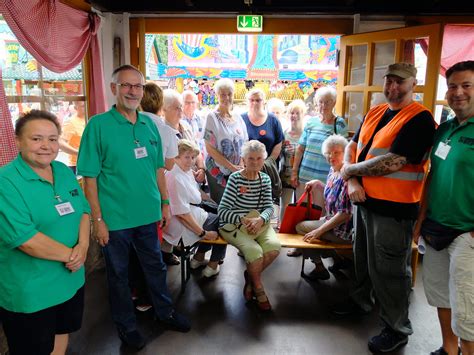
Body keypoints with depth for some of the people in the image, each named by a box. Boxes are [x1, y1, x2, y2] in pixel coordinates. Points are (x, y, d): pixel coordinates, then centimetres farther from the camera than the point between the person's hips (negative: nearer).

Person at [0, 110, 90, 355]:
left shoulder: (64, 172, 3)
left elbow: (83, 210, 5)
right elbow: (25, 239, -25)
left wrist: (83, 245, -13)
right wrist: (70, 254, -17)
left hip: (71, 280, 6)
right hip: (29, 292, -6)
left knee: (62, 334, 25)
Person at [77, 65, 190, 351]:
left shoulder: (149, 124, 4)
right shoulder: (98, 125, -12)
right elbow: (90, 177, -12)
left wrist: (165, 202, 10)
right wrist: (97, 219, -13)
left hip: (149, 214, 5)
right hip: (115, 218, -4)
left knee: (156, 266, 20)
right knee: (119, 273, 14)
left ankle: (165, 312, 42)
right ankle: (127, 325, 36)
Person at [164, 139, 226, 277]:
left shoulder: (187, 172, 5)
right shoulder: (175, 178, -27)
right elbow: (181, 213, -26)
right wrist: (202, 233, -20)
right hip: (183, 227, -10)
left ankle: (198, 258, 31)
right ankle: (212, 266, 19)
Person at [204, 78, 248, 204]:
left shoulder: (238, 118, 9)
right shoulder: (212, 117, -6)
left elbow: (244, 145, 11)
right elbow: (210, 149, -11)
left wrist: (240, 166, -5)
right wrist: (232, 167, -13)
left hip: (237, 172, 4)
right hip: (218, 171, -4)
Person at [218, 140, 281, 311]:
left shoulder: (265, 178, 7)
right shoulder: (235, 178, -8)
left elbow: (269, 207, 3)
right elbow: (222, 210, -11)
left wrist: (260, 219, -18)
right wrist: (243, 220, -24)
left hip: (258, 223, 5)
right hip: (233, 225, -4)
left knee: (274, 246, -24)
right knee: (255, 251, -28)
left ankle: (250, 275, 5)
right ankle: (258, 288, 2)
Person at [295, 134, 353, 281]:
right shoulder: (333, 171, 3)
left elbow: (345, 214, -26)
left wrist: (319, 231, -22)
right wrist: (318, 184, 5)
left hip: (343, 231, -9)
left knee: (301, 227, -2)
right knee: (308, 222, 24)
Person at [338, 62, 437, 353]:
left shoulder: (419, 119, -16)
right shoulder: (374, 113, 10)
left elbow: (392, 163, -25)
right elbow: (352, 147, 9)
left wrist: (350, 171, -13)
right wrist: (352, 182, -8)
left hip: (394, 207, -7)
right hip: (365, 199, 8)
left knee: (388, 270, 4)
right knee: (364, 257, 23)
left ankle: (397, 328, 24)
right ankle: (361, 300, 46)